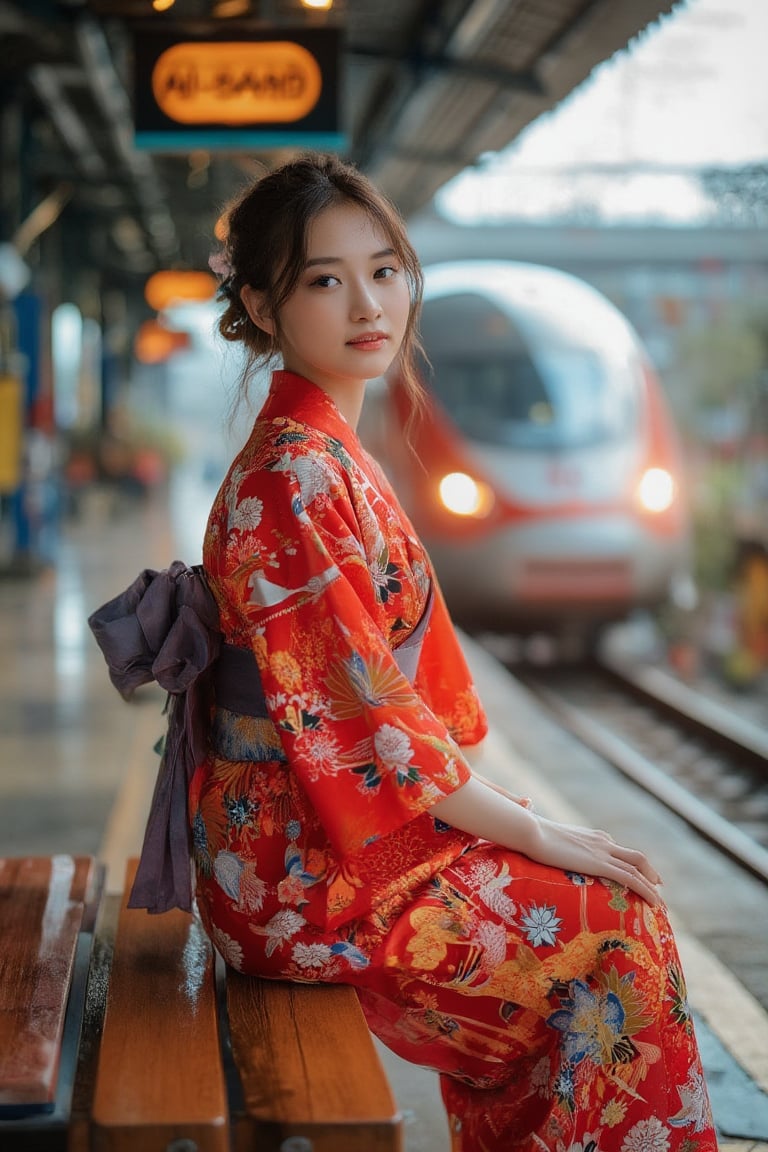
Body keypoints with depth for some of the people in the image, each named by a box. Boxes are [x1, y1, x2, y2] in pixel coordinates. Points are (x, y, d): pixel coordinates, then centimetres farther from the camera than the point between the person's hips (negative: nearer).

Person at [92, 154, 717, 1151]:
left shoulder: (326, 453, 10)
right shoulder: (295, 473, -20)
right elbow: (357, 710, -22)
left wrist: (516, 818, 9)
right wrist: (531, 831, -14)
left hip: (351, 823, 9)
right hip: (306, 870, -9)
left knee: (599, 883, 16)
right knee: (616, 924, -3)